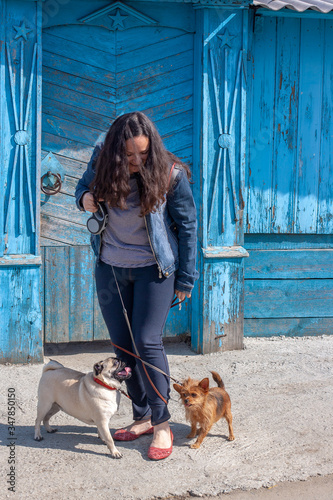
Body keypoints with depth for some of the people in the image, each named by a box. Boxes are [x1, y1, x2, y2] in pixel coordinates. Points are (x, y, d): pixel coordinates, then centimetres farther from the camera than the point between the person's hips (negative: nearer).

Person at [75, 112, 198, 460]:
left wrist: (186, 277, -5)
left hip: (154, 268, -4)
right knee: (122, 345, 9)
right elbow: (85, 184, 14)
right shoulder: (102, 160, -7)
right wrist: (84, 199, -11)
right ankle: (142, 418, 24)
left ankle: (162, 425, 7)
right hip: (110, 267, 5)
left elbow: (187, 226, -7)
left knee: (147, 343, -8)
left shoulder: (170, 174, -17)